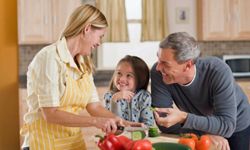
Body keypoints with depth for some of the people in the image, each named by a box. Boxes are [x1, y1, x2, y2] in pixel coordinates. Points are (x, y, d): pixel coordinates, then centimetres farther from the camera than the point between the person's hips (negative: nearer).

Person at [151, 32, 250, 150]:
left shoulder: (218, 71, -33)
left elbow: (227, 126, -36)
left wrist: (184, 118, -48)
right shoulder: (158, 73, -27)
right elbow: (164, 124, -26)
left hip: (236, 127, -2)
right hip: (199, 130, 2)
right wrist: (207, 134, -33)